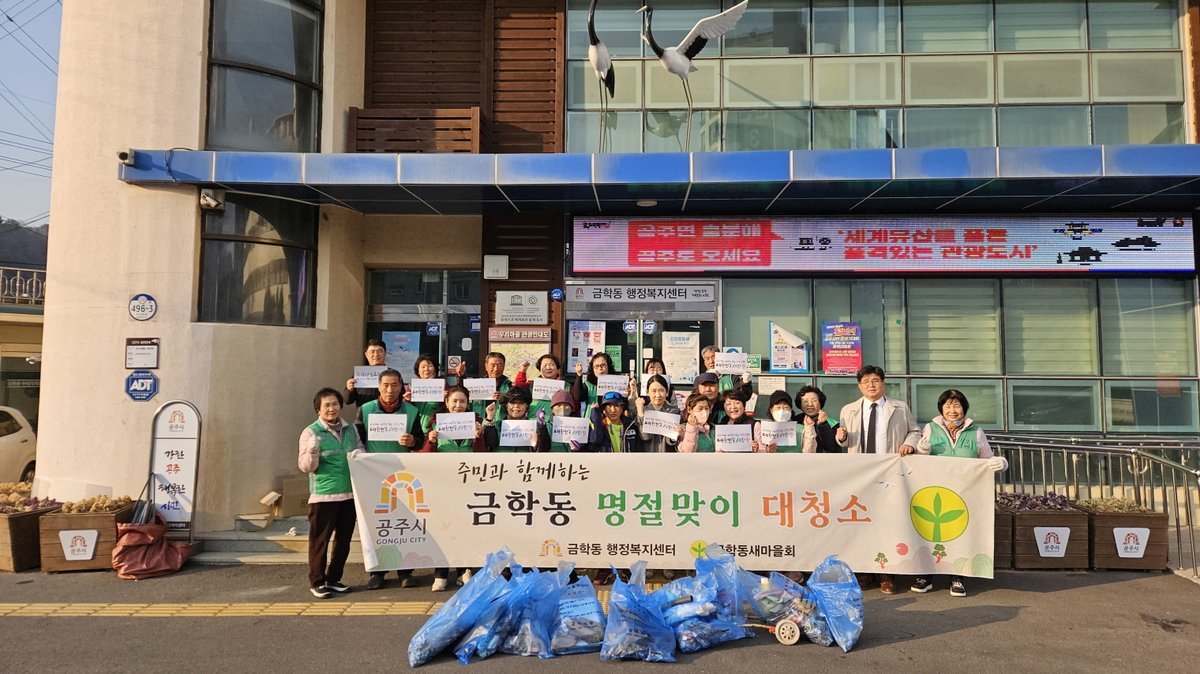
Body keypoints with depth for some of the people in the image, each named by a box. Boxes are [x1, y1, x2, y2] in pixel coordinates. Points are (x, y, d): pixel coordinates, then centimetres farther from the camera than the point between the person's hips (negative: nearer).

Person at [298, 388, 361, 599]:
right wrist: (313, 451, -26)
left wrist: (359, 454, -2)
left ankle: (333, 579, 26)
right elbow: (306, 466, -6)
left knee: (344, 539, 12)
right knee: (320, 540, 0)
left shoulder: (350, 429, 10)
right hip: (323, 495, -5)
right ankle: (317, 582, 13)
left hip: (349, 494, 5)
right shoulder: (311, 432, -4)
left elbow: (360, 449, 21)